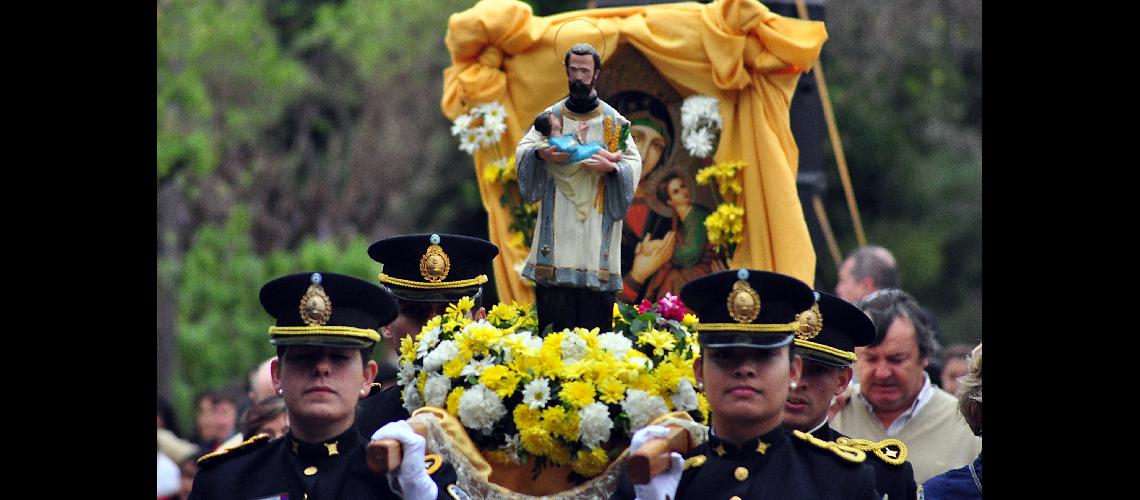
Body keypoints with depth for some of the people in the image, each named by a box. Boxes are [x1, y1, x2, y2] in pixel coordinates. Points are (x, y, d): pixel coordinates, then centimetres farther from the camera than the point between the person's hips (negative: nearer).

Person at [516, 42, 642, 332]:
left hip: (597, 221, -1)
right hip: (558, 221, 1)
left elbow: (634, 163, 1)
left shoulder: (613, 121, 7)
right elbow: (522, 149, 2)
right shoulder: (551, 116, 10)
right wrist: (540, 153, -20)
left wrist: (609, 167, -19)